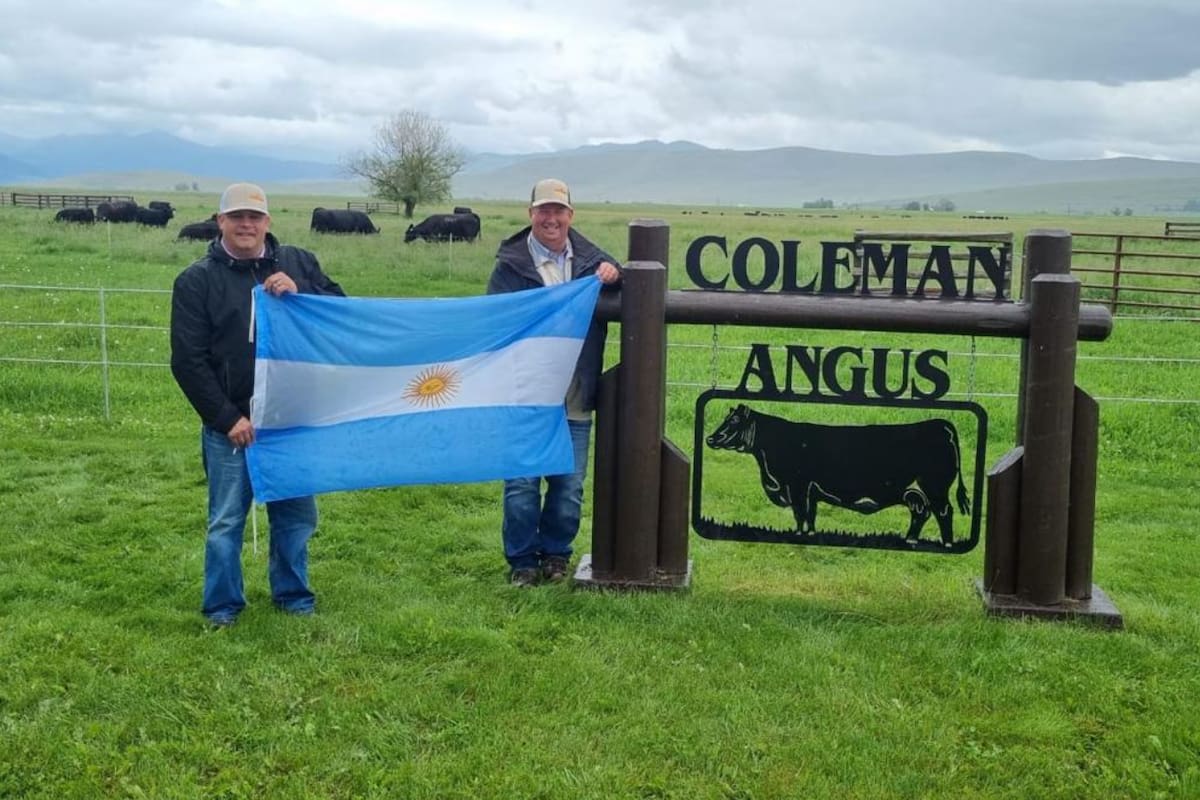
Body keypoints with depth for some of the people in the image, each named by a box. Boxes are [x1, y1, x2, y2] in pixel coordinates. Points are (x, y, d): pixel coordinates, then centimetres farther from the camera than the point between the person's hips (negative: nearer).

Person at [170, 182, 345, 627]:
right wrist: (227, 418, -11)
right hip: (231, 425, -2)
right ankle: (222, 605, 22)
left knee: (296, 515, 13)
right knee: (226, 521, 6)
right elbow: (188, 361, -4)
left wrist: (300, 295, -17)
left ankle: (293, 594, 30)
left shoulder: (298, 263, 6)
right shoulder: (197, 280, -1)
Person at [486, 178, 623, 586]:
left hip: (575, 400, 3)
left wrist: (613, 274, -9)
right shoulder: (511, 263, -2)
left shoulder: (589, 257, 8)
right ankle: (522, 559, 19)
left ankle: (555, 553, 28)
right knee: (521, 483, 3)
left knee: (569, 485, 10)